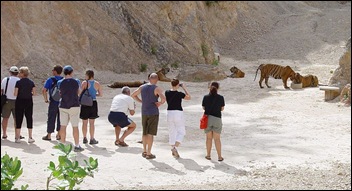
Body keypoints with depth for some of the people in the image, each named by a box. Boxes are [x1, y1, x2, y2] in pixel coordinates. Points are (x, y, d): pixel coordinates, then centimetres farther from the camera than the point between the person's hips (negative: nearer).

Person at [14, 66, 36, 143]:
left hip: (20, 102, -3)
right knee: (29, 119, 8)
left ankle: (17, 137, 8)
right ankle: (30, 137, 9)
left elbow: (15, 94, -12)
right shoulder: (31, 82, 0)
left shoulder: (18, 82, -11)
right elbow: (34, 93, -2)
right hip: (29, 102, 3)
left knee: (19, 119, 5)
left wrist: (20, 93, 9)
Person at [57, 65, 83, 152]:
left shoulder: (60, 82, -2)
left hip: (63, 106, 2)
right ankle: (77, 146, 5)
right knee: (75, 126, 2)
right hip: (74, 106, -2)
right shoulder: (76, 81, -5)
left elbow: (60, 92, 8)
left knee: (63, 126, 7)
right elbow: (79, 92, 6)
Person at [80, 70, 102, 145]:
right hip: (93, 103, 2)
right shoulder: (97, 84, 1)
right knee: (92, 123, 7)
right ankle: (92, 139, 8)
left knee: (84, 122, 11)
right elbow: (101, 94, 10)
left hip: (85, 104, -1)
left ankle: (85, 138, 18)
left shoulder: (84, 83, -8)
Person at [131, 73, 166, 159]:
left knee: (145, 132, 18)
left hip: (144, 112, 5)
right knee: (151, 133, -2)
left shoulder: (142, 87, 4)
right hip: (153, 113, -5)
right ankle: (149, 153, 0)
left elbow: (133, 95, 12)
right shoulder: (157, 88, -13)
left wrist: (141, 102, 12)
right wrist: (160, 103, -9)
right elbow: (163, 98, -28)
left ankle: (144, 151, 25)